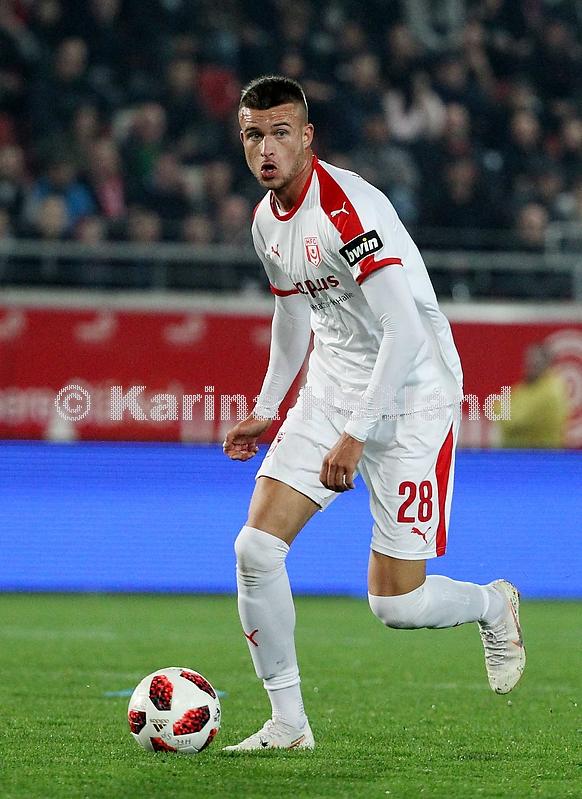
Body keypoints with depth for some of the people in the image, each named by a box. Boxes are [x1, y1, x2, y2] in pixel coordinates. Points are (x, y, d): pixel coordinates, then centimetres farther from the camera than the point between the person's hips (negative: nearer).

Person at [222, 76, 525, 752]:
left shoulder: (349, 208, -22)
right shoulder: (267, 221, 6)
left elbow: (404, 332, -27)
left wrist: (356, 435, -28)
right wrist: (267, 410, 25)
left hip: (410, 399, -8)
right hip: (331, 393, 8)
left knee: (397, 606, -8)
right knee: (256, 548, -9)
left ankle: (494, 605, 26)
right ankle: (287, 722, 3)